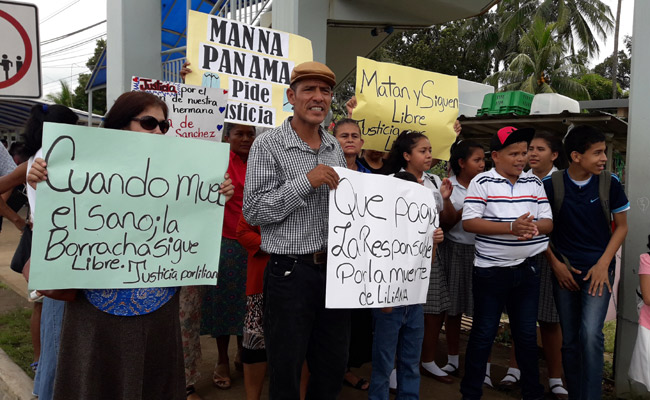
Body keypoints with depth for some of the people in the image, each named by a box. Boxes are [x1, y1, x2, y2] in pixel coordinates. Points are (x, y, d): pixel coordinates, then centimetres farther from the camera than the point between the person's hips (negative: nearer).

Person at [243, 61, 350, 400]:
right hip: (291, 271, -5)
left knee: (333, 366, 17)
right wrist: (306, 181, -21)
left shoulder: (334, 147, 11)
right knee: (286, 373, 8)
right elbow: (253, 211, -14)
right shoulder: (268, 145, -8)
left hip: (334, 266, 6)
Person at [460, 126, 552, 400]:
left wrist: (534, 227, -17)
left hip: (527, 271, 4)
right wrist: (511, 227, -23)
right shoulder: (481, 183, -6)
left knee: (527, 334, 16)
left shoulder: (534, 184, 8)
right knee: (483, 333, 6)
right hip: (491, 271, -4)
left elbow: (548, 222, 7)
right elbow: (468, 222, -15)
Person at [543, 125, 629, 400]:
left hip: (598, 270, -1)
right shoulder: (551, 185, -7)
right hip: (564, 271, 1)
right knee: (570, 340, 10)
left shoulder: (610, 183, -5)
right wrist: (555, 264, -4)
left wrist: (603, 264, -7)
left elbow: (621, 226, 4)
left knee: (590, 334, -18)